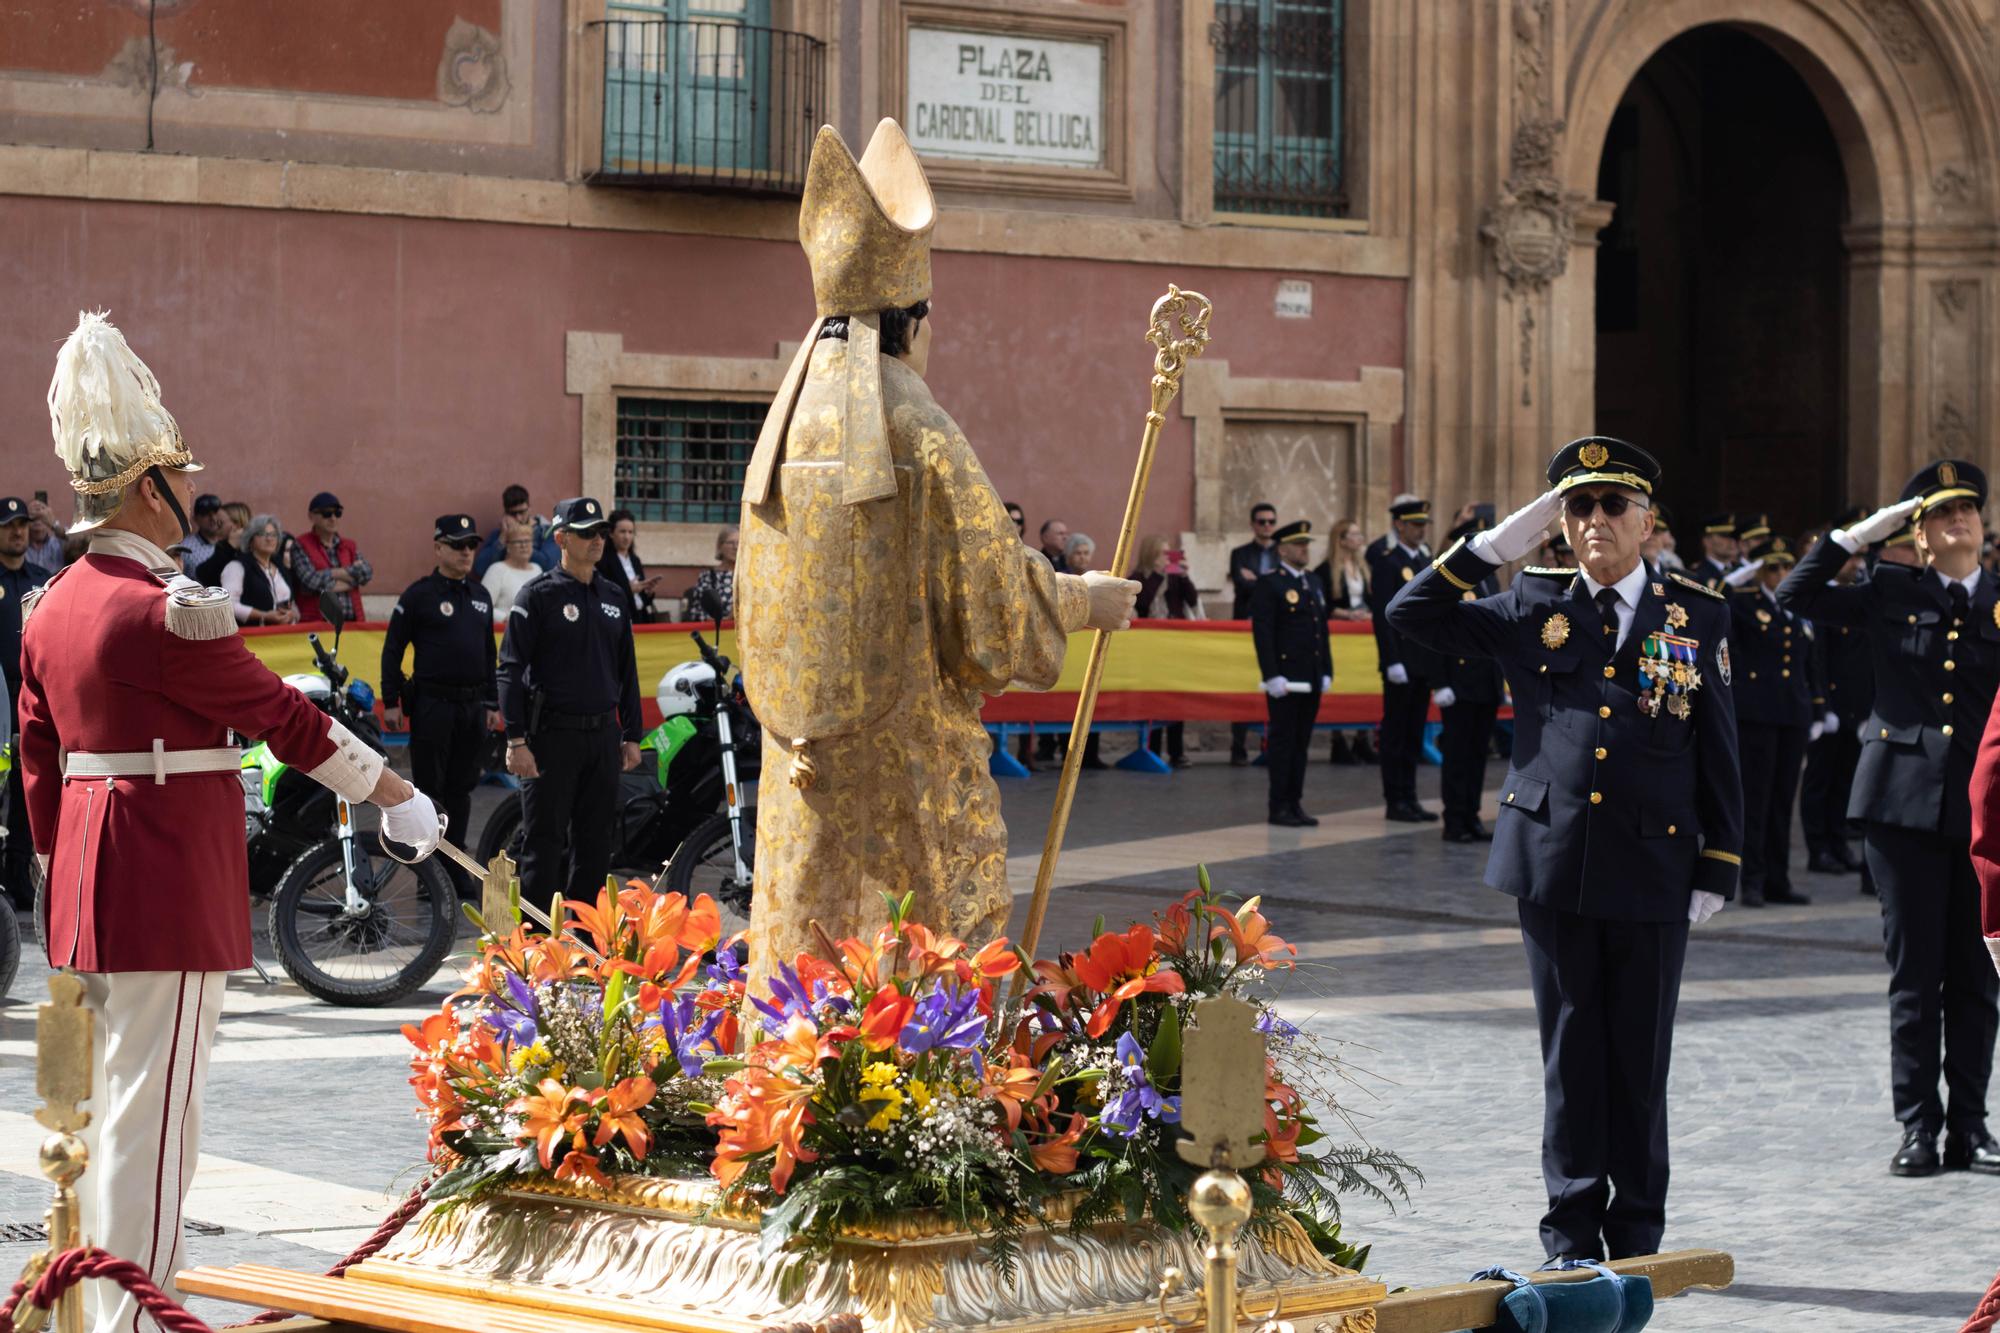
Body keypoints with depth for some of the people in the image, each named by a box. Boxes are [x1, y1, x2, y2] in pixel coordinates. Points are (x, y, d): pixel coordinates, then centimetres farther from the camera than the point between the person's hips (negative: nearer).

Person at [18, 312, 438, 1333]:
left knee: (108, 1102, 15)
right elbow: (282, 715, -11)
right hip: (171, 888, -9)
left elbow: (38, 762, 15)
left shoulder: (53, 607, 10)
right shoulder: (167, 612, -17)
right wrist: (394, 794, -1)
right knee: (154, 1107, -4)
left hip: (87, 891, 9)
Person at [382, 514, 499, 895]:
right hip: (432, 706, -5)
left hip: (472, 706, 5)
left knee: (461, 789, 9)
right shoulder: (419, 594, -4)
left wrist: (492, 703, 17)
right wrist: (390, 702, -7)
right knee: (430, 790, 0)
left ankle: (457, 869, 15)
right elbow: (393, 648, -3)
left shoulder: (481, 595, 14)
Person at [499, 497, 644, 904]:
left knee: (595, 844, 8)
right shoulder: (537, 596, -3)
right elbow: (511, 671, -7)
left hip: (603, 735, 6)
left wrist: (631, 736, 15)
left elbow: (627, 671, 21)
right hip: (552, 736, -6)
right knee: (544, 842, -4)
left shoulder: (613, 597, 15)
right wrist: (516, 741, -14)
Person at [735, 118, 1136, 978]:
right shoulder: (917, 429, -13)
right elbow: (993, 580, -10)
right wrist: (1085, 602, 8)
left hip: (804, 755, 6)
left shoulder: (786, 427, 7)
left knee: (809, 937, 8)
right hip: (907, 743, -6)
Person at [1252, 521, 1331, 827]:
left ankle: (1295, 804, 13)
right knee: (1283, 741, -3)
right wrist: (1272, 676, -17)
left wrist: (1326, 672, 13)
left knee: (1302, 742, 9)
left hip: (1311, 680, 7)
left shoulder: (1313, 583, 16)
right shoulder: (1269, 584, -6)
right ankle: (1280, 807, 1)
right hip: (1285, 679, -7)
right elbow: (1262, 632, -12)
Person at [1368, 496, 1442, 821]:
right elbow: (1382, 614, -15)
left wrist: (1438, 659, 13)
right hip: (1402, 660, -7)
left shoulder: (1425, 557, 15)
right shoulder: (1385, 559, -9)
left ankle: (1409, 798, 16)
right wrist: (1392, 661, -20)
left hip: (1424, 660, 7)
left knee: (1415, 733, 11)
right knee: (1396, 731, 0)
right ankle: (1395, 802, 4)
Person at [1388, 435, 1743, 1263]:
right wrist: (1496, 544, -3)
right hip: (1554, 865, 1)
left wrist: (1718, 868, 1)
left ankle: (1637, 1236, 16)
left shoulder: (1697, 617, 5)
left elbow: (1718, 752, 5)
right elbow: (1412, 614, 4)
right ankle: (1572, 1237, 12)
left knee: (1640, 1061, 6)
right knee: (1571, 1056, 5)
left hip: (1653, 869, -1)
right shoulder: (1532, 607, 7)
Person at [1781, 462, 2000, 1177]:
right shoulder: (1892, 593, 5)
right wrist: (1862, 532, -2)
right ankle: (1919, 1127, 7)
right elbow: (1796, 596, 2)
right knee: (1914, 972, 1)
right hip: (1904, 800, -1)